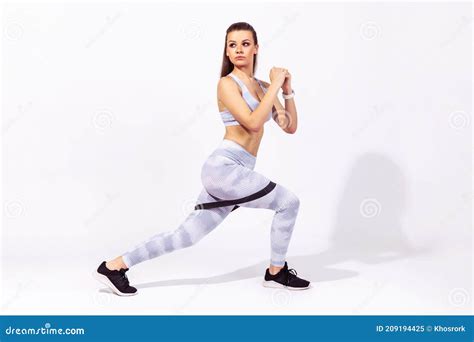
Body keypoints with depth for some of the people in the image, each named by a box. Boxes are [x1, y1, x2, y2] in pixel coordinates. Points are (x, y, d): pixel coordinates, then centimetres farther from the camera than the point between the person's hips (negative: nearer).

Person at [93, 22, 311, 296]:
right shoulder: (227, 84, -4)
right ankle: (277, 272, 13)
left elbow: (290, 127, 17)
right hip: (225, 168, -8)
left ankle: (114, 266, 15)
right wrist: (275, 86, -11)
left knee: (186, 235, 8)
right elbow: (253, 123, -18)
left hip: (232, 173, 8)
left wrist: (287, 90, 6)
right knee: (288, 202, -3)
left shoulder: (263, 87, 19)